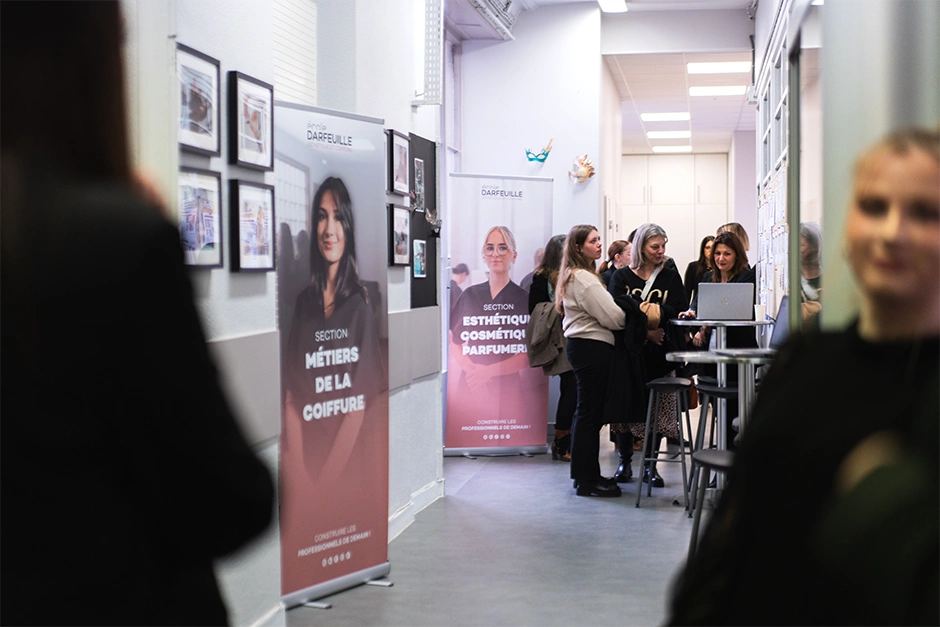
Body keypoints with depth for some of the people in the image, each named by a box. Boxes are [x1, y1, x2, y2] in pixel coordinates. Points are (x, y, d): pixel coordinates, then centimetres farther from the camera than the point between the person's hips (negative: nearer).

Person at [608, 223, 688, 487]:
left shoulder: (670, 276, 9)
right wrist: (645, 331, -17)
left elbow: (678, 310, -2)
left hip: (660, 353, 1)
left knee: (657, 409, 0)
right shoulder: (621, 276, 4)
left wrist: (657, 313, -20)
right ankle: (625, 462, 13)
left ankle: (650, 465, 8)